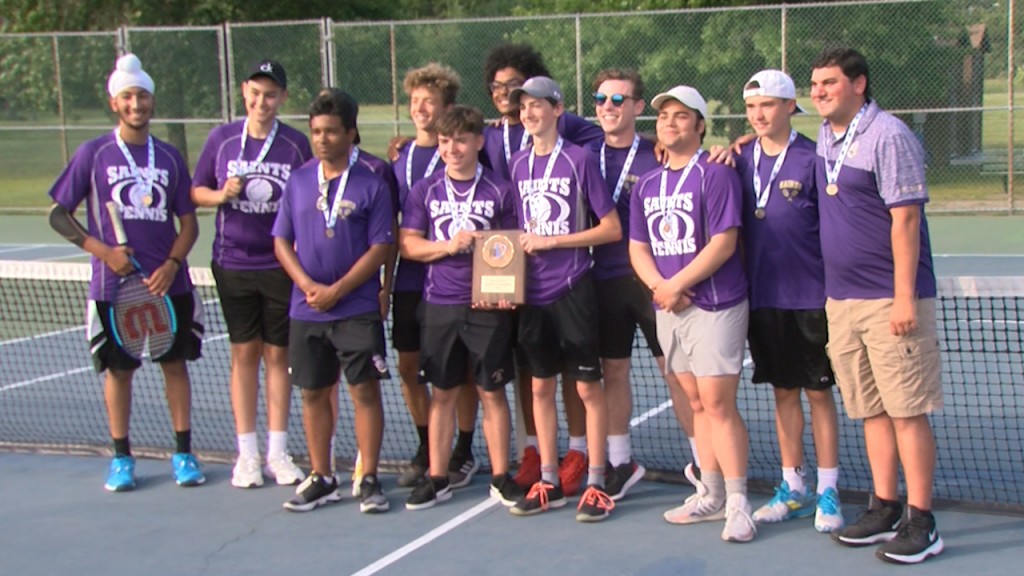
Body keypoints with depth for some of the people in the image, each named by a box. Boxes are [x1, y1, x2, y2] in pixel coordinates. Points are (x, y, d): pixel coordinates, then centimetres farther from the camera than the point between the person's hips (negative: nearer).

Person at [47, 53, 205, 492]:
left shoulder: (169, 157, 6)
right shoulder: (93, 154, -1)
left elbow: (188, 223, 8)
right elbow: (58, 215, 1)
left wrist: (172, 265, -9)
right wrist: (102, 250, -12)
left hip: (169, 284, 2)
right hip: (114, 286, -2)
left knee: (175, 363, 6)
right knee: (118, 369, 6)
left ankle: (183, 453, 16)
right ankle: (121, 458, 17)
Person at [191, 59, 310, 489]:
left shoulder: (297, 144, -1)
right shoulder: (221, 139, 2)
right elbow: (196, 192, 8)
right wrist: (222, 195, -11)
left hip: (281, 264, -1)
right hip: (233, 264, 1)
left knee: (277, 354, 5)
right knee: (244, 353, 6)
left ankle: (278, 452, 14)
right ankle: (247, 453, 14)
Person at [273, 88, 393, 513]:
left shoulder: (371, 184, -4)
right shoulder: (298, 181, 8)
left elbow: (380, 247, -7)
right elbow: (281, 240, 7)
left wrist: (337, 290, -13)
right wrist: (308, 285, -9)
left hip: (358, 308, -4)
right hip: (306, 311, 4)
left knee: (365, 390, -3)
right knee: (313, 393, 10)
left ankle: (369, 479, 7)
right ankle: (321, 479, 22)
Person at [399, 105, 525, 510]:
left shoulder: (500, 191, 1)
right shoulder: (425, 191, 6)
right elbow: (407, 244, 4)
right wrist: (448, 246, -13)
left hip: (489, 306, -2)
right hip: (440, 305, 2)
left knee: (492, 392, 4)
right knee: (443, 393, 9)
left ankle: (501, 477, 14)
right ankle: (437, 478, 17)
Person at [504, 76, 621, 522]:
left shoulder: (579, 159, -6)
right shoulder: (518, 164, 10)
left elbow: (611, 228, -8)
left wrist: (552, 240, -12)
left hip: (572, 288, -5)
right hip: (532, 291, 6)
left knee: (588, 387, 1)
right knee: (541, 386, 11)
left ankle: (596, 485, 9)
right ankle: (549, 482, 22)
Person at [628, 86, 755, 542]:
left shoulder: (716, 175, -8)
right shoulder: (646, 185, 13)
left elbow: (724, 242, -16)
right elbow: (638, 247, 11)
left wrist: (677, 284, -15)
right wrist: (659, 286, -8)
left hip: (715, 305, -7)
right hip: (669, 309, 7)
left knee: (718, 403, -9)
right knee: (697, 403, 11)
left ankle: (737, 504, -4)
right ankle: (712, 496, 19)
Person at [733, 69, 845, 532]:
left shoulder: (811, 159, -6)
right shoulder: (741, 159, 6)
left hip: (809, 297, -4)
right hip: (762, 297, 4)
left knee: (818, 391, 4)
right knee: (783, 391, 12)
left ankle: (827, 492, 13)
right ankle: (792, 489, 22)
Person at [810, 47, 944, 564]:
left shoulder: (888, 136, -12)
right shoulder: (825, 137, 12)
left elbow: (905, 218, -16)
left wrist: (904, 296, -20)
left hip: (890, 300, -8)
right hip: (841, 299, 8)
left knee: (907, 411, -4)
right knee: (871, 410, 12)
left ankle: (920, 523, 2)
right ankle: (884, 509, 20)